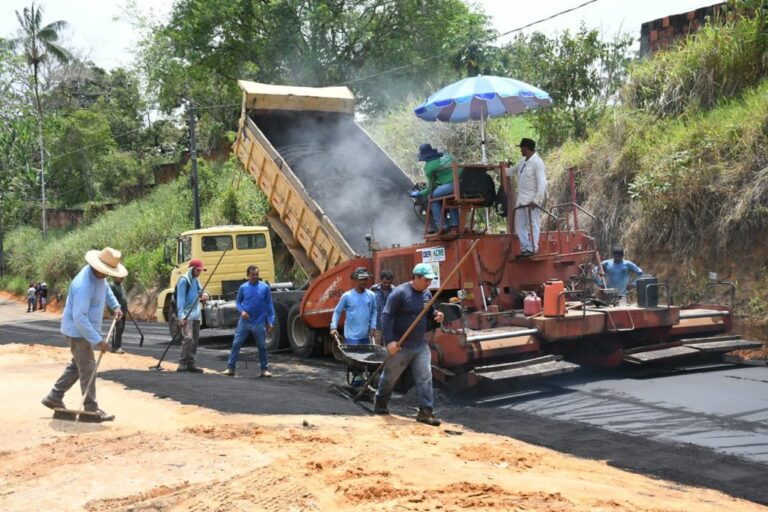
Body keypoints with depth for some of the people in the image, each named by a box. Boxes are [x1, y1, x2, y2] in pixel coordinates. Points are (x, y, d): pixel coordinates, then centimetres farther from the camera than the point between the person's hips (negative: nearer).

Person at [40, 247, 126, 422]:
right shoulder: (84, 285, -32)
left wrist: (115, 306, 6)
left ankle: (54, 398, 29)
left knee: (77, 365, 19)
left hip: (85, 328, 10)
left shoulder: (99, 274, -3)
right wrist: (98, 340, -31)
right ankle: (92, 409, 1)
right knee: (87, 368, -5)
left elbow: (106, 288, 21)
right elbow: (79, 318, -33)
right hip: (78, 330, -10)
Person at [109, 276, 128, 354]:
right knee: (118, 329, -11)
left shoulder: (120, 285, 18)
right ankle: (116, 347, -9)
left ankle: (116, 346, 17)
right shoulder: (112, 285, -13)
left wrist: (126, 309, 22)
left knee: (121, 329, 11)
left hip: (123, 311, 10)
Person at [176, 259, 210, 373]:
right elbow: (180, 299, -15)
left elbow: (201, 291, 18)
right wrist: (181, 316, -23)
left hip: (196, 315, 9)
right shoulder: (184, 280, -10)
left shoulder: (196, 280, 15)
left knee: (195, 339, 9)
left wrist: (204, 294, -9)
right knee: (188, 338, -19)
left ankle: (190, 364, 14)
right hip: (186, 315, -9)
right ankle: (182, 363, -14)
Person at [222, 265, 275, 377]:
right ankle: (230, 368, 7)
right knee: (236, 344, 0)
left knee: (262, 347, 7)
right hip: (244, 322, 1)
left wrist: (270, 322, -3)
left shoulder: (265, 287, -5)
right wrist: (242, 311, -10)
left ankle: (265, 369, 19)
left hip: (259, 323, -1)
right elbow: (238, 301, 11)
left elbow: (269, 305, 0)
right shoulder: (243, 287, -2)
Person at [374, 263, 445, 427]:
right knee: (389, 377, 12)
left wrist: (436, 315, -3)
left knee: (425, 378, -4)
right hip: (400, 346, -5)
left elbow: (430, 311, 23)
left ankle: (425, 412, 0)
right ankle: (379, 404, 34)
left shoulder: (427, 294, 5)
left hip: (421, 345, 5)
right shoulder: (400, 292, -16)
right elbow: (386, 316, -18)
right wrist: (390, 340, -25)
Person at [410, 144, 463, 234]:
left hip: (453, 184, -7)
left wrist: (419, 194, 25)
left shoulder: (429, 166, 3)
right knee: (451, 194, 36)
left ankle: (442, 226, 6)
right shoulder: (446, 156, 22)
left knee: (432, 197, 10)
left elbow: (431, 188, 9)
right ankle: (454, 223, 34)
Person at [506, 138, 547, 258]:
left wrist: (536, 200, -22)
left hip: (532, 200, -9)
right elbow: (511, 171, 31)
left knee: (533, 224, -2)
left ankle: (532, 249, 2)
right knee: (519, 225, 9)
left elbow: (542, 183, -18)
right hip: (521, 199, 9)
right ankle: (525, 248, 16)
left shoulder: (537, 162, -13)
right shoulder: (523, 161, 13)